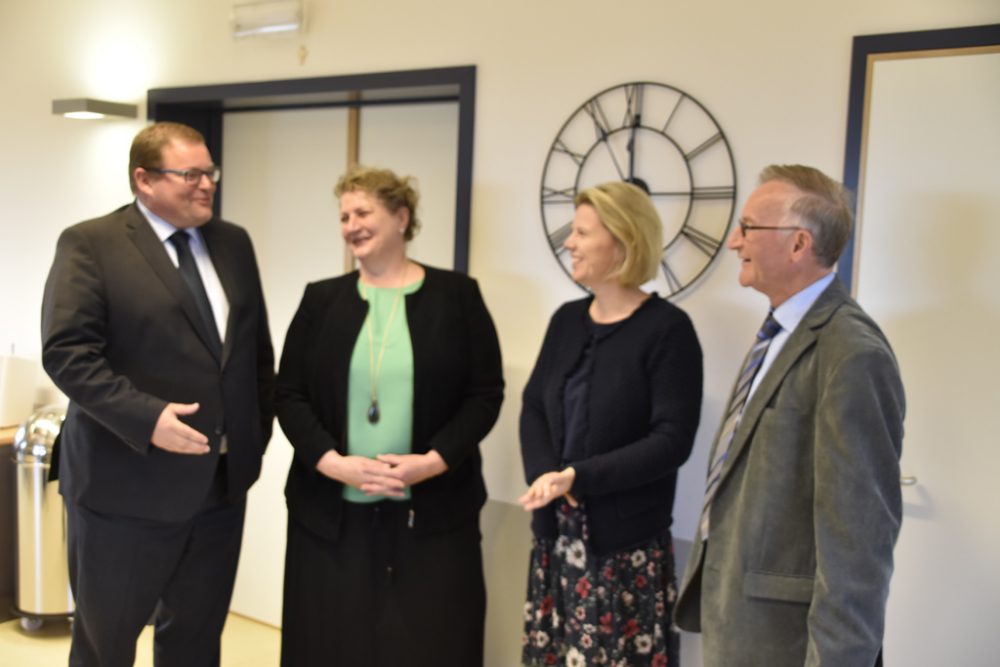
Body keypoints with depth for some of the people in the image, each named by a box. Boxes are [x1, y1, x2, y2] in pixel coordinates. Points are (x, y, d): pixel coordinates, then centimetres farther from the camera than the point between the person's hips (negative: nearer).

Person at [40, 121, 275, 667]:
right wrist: (146, 418, -27)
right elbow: (66, 352, -17)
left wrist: (260, 428, 10)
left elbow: (257, 345, 15)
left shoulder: (233, 242, 10)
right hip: (128, 482, -5)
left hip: (221, 480, 5)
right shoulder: (89, 244, -9)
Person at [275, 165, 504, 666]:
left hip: (431, 512, -1)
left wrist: (435, 461, -15)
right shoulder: (322, 299, 7)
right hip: (332, 512, 2)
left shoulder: (456, 294, 1)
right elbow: (289, 394, 3)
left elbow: (486, 393, -2)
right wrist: (333, 463, -12)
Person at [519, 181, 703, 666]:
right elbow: (533, 407, 7)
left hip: (626, 541, -6)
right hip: (557, 534, 6)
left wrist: (577, 477, -19)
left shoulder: (667, 329, -11)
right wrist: (545, 474, -11)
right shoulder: (567, 319, 9)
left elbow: (671, 441, -16)